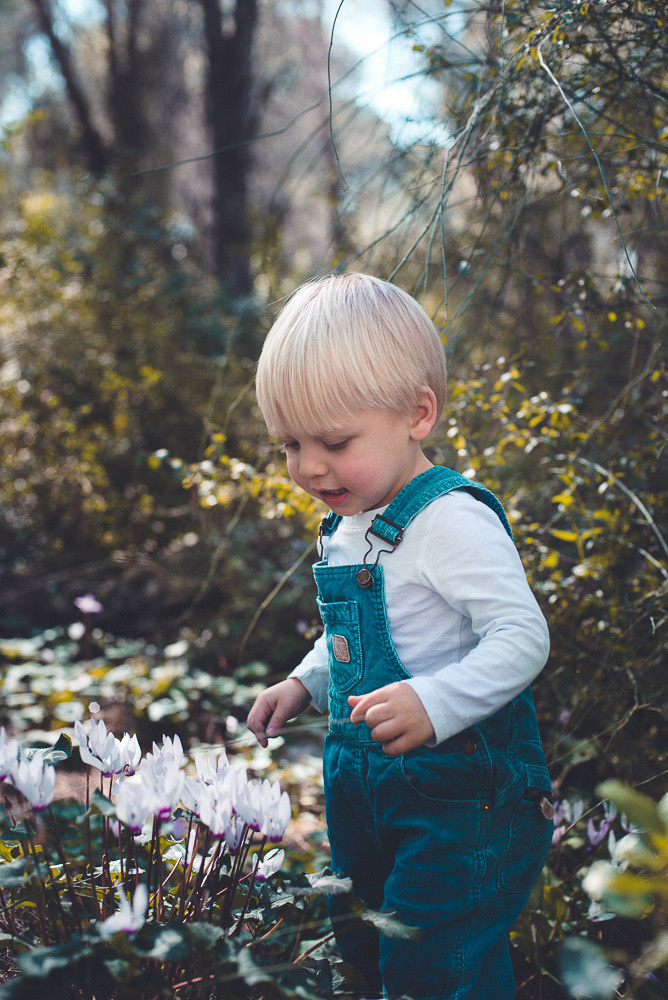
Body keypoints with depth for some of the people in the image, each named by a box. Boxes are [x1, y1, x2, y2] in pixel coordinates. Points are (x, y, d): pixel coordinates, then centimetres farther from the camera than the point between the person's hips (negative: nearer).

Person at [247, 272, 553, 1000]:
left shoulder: (452, 519, -21)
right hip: (364, 788, 9)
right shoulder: (344, 527, 7)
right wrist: (305, 684, 9)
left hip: (466, 795, -9)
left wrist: (433, 704, -37)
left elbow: (522, 636, -27)